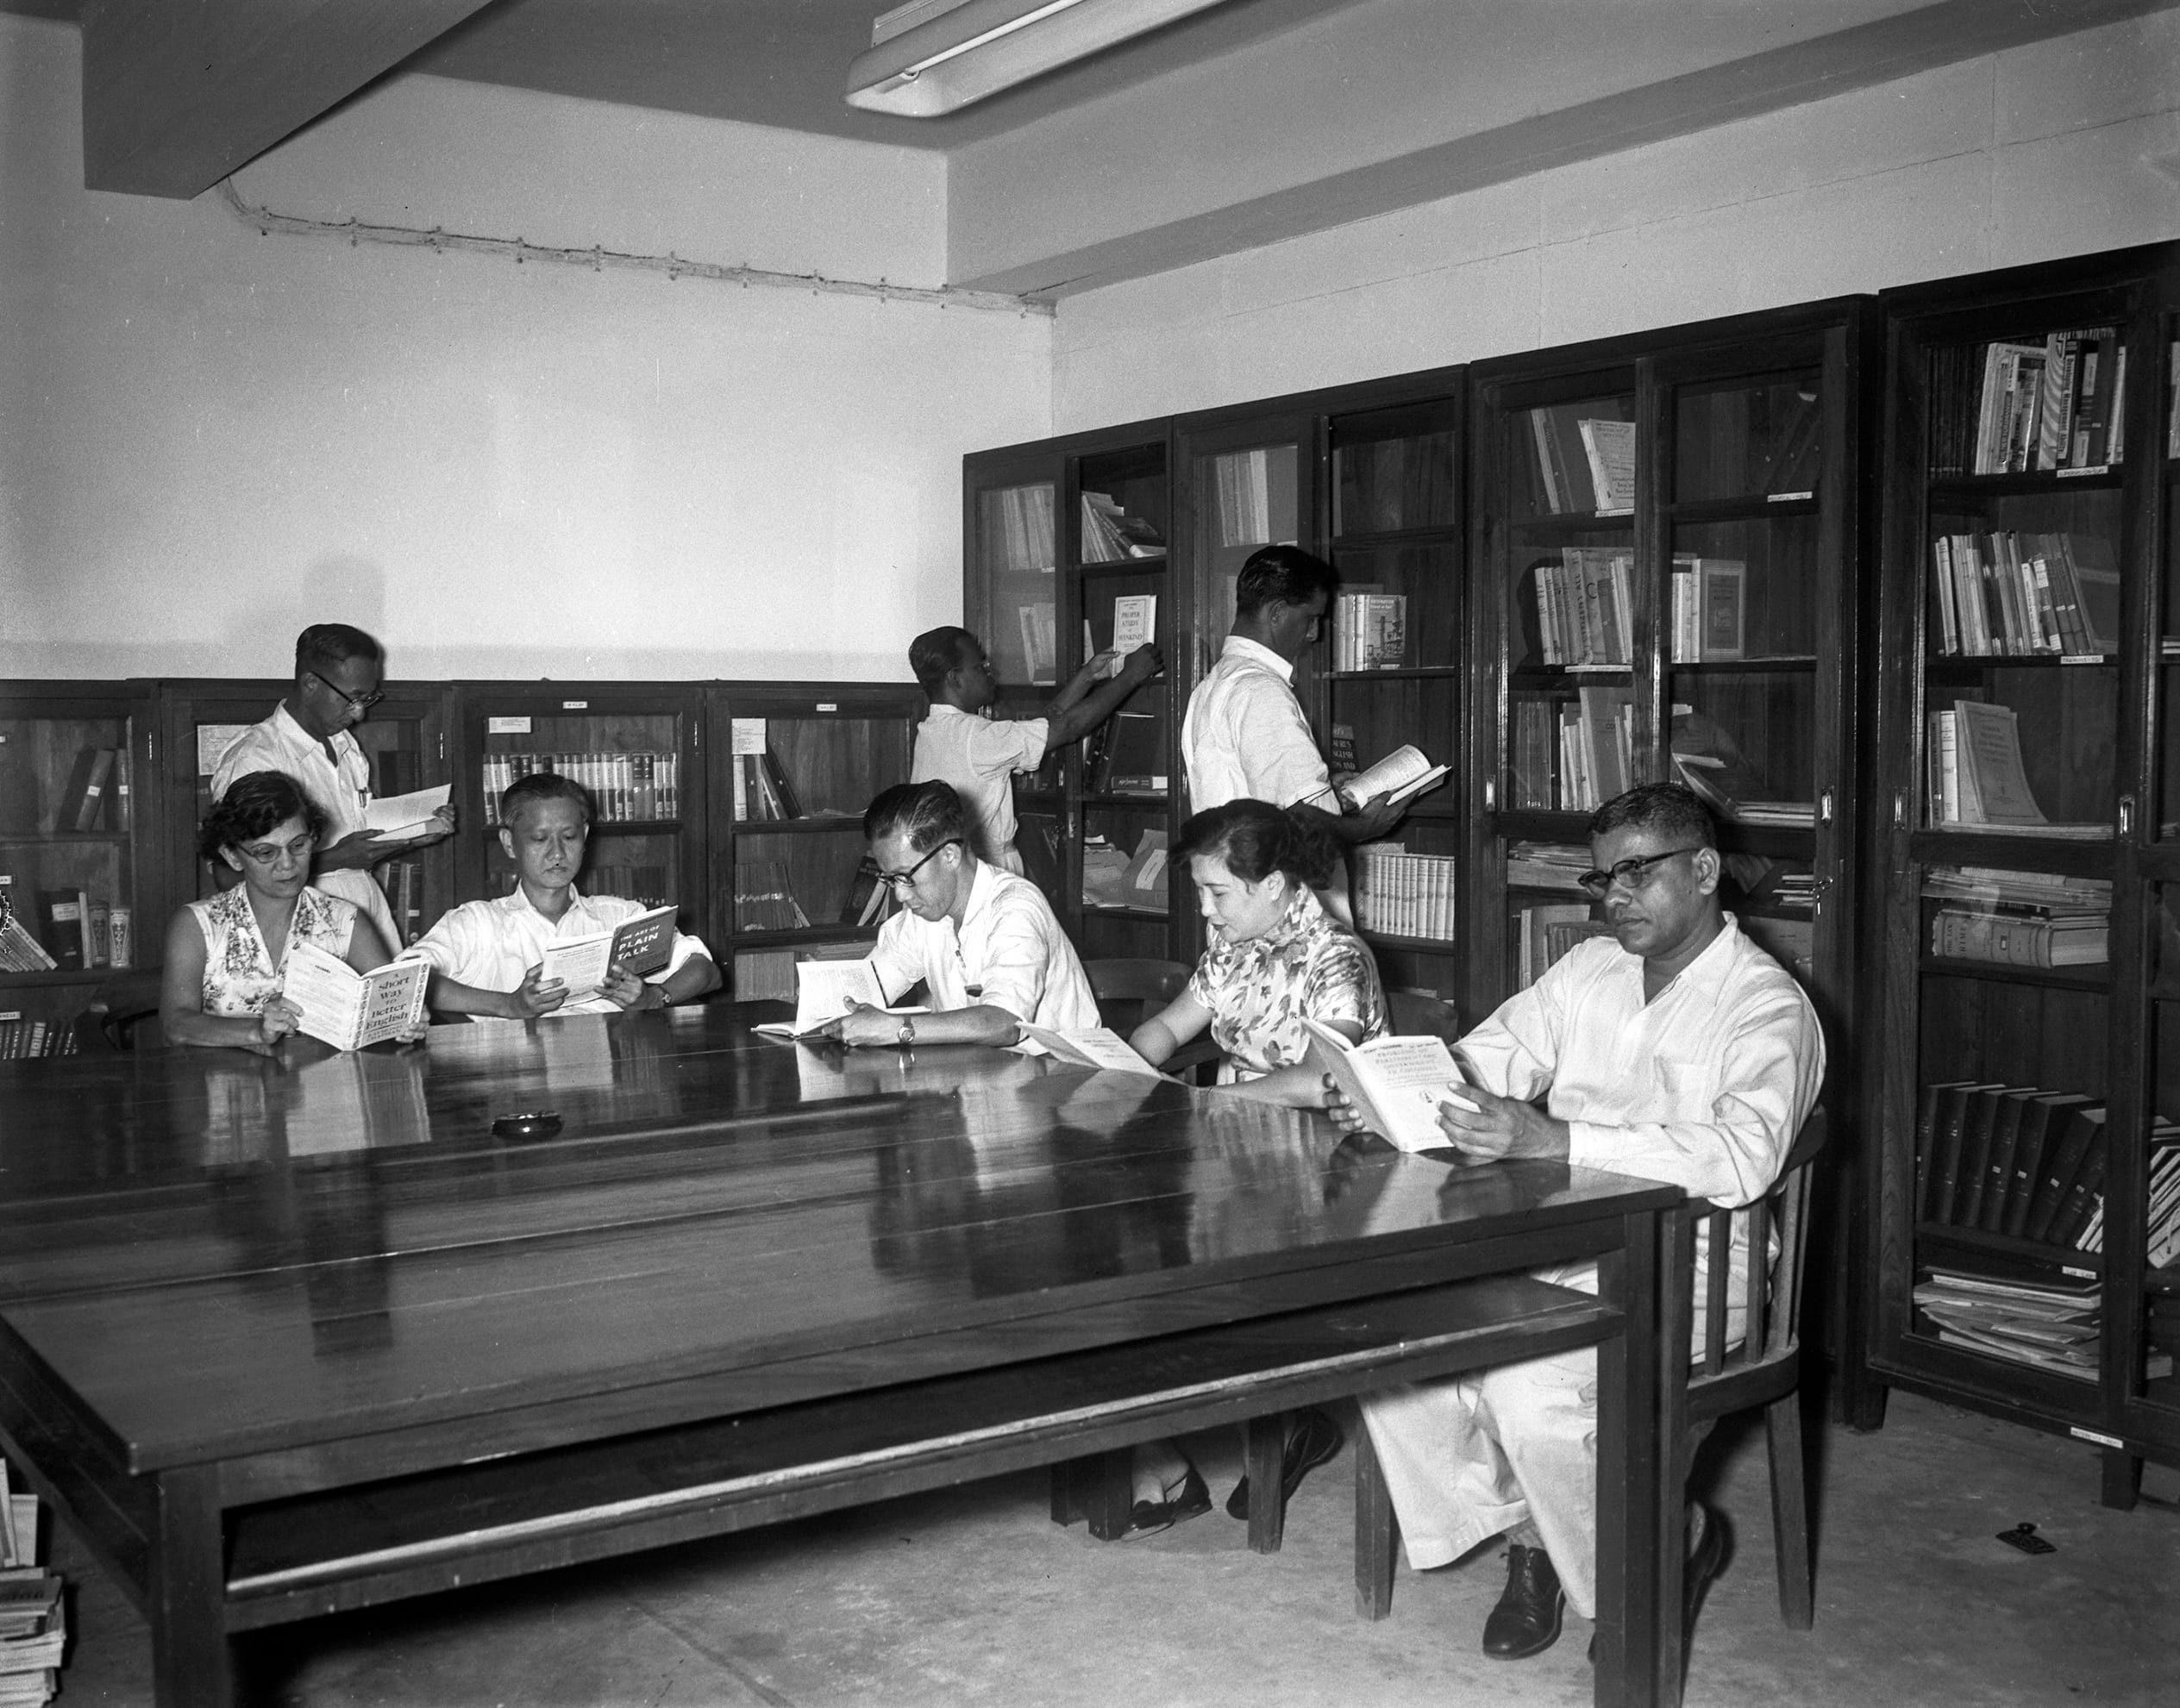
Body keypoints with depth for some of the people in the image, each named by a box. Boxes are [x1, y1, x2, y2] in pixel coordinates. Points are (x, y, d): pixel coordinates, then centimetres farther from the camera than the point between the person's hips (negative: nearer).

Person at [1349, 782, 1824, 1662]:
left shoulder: (1767, 1007, -8)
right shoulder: (1588, 969, 15)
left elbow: (1741, 1156, -25)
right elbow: (1485, 1058, 14)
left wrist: (1552, 1139, -35)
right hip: (1560, 1251, 6)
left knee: (1529, 1386, -29)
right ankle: (1523, 1528, 6)